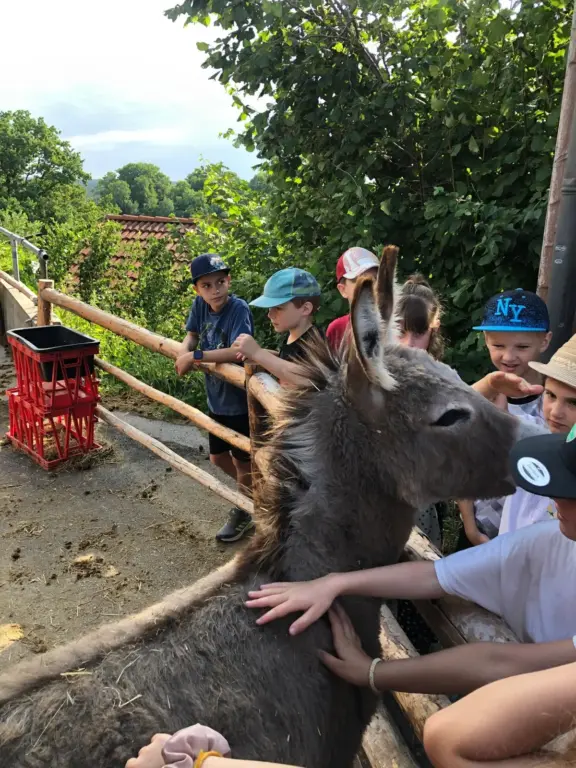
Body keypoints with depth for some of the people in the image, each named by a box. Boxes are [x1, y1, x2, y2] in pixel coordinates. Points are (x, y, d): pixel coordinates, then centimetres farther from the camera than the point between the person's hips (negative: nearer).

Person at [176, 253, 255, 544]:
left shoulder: (239, 309, -25)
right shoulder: (200, 305, -5)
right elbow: (191, 335, 5)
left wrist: (196, 356, -32)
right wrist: (183, 354, -17)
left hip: (241, 400, -7)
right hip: (216, 399, 7)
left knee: (241, 460, 11)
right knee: (218, 457, 22)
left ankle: (243, 512, 34)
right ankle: (253, 492, 46)